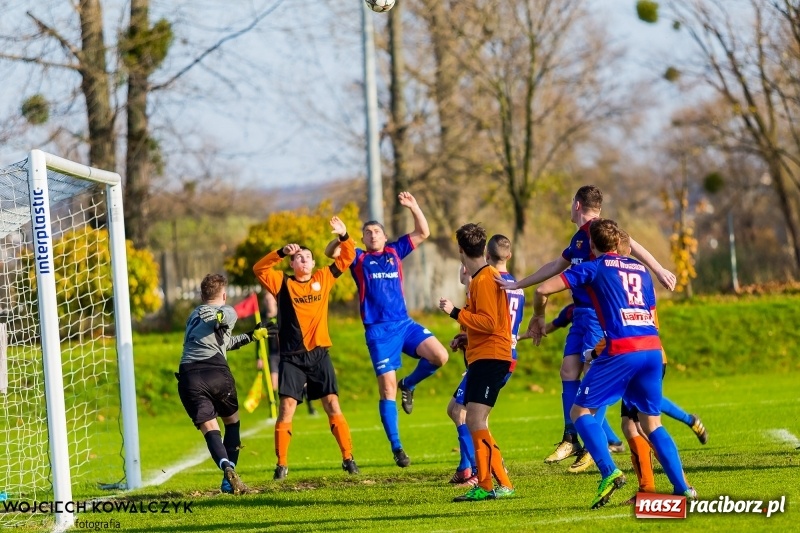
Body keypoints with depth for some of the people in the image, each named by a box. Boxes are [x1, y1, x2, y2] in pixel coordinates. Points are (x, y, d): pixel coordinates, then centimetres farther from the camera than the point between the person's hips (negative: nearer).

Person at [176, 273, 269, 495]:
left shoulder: (194, 315, 34)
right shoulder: (228, 312, 17)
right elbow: (222, 319, -10)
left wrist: (251, 336, 55)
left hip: (188, 375, 3)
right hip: (216, 372, -3)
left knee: (209, 428, -4)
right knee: (232, 422, 18)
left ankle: (227, 468, -31)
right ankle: (228, 480, 7)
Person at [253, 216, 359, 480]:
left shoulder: (323, 279, 10)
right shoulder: (283, 283, 4)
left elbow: (346, 258, 13)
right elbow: (259, 268, -9)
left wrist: (344, 236, -4)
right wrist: (282, 252, -19)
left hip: (319, 354, 2)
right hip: (292, 357, -2)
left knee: (332, 405, -2)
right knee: (286, 407, -7)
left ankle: (348, 457, 3)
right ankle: (281, 463, -2)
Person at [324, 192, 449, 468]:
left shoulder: (394, 252, 14)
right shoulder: (358, 258, 7)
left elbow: (423, 232, 12)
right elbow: (330, 253, -7)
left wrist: (413, 207, -2)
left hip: (404, 323, 3)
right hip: (378, 330, -3)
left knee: (439, 356, -18)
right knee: (387, 388, -5)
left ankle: (408, 385, 11)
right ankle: (396, 448, 1)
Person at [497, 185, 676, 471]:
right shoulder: (579, 237, 19)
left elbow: (629, 245, -25)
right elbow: (556, 267, 32)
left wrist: (658, 270, -37)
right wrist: (516, 285, 39)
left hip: (599, 313, -9)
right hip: (581, 313, 9)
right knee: (569, 370, 5)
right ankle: (571, 439, 9)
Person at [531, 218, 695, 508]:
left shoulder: (593, 268, 7)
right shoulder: (640, 269, 23)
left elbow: (543, 289, 1)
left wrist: (538, 317, 22)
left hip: (622, 349, -6)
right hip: (653, 347, 6)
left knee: (580, 411, 4)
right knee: (652, 422, 15)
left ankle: (609, 472, -16)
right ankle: (681, 487, 5)